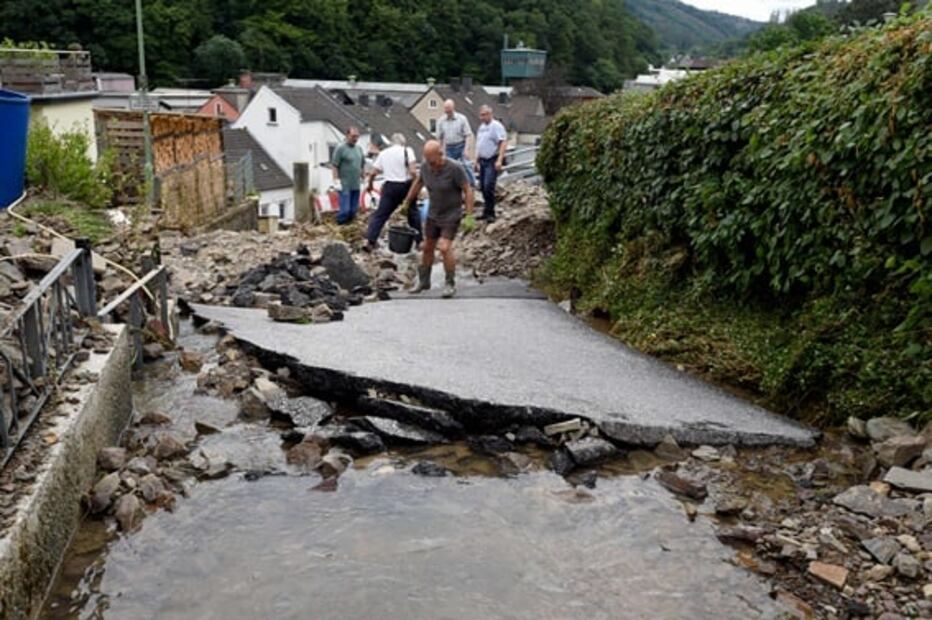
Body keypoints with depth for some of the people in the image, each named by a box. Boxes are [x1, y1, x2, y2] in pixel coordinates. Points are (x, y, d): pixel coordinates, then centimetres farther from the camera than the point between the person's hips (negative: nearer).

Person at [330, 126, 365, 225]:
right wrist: (336, 180, -17)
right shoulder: (341, 148, -8)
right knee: (345, 210, -9)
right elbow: (334, 165, -11)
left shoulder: (359, 148, 13)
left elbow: (362, 165, 22)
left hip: (356, 185, 7)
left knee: (353, 211, 8)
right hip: (345, 186, -6)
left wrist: (363, 177, 18)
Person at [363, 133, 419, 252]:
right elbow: (413, 171, -15)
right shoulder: (407, 151, -3)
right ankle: (419, 241, 20)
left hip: (389, 186, 2)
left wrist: (370, 185, 25)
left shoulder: (383, 153, 9)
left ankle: (370, 241, -1)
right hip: (405, 185, -2)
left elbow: (373, 173, 8)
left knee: (380, 214, 6)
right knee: (413, 213, 15)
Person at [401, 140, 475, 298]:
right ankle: (424, 281, 29)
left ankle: (450, 284, -1)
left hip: (451, 215, -6)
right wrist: (406, 203, 18)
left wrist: (469, 216, -21)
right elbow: (418, 183, 11)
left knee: (444, 248, -17)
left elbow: (468, 190, -18)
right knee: (427, 248, 12)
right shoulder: (425, 166, -8)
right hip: (433, 214, 6)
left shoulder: (455, 168, -23)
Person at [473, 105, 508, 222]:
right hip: (482, 160, 8)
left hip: (492, 161, -8)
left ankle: (490, 213, -9)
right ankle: (486, 212, 18)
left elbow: (503, 143, -17)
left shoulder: (497, 126, -9)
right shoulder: (481, 127, 17)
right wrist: (477, 161, 20)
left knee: (488, 186, -15)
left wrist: (499, 160, -25)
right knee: (483, 187, 9)